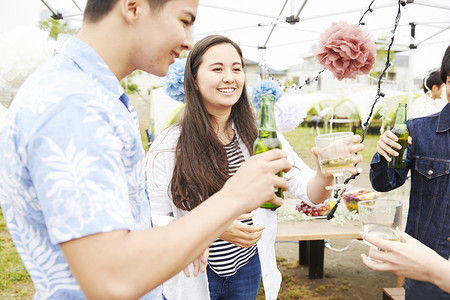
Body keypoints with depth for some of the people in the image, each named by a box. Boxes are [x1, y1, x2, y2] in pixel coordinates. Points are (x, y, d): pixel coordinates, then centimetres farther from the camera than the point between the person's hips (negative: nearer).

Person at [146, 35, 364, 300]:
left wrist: (326, 172, -34)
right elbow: (155, 221, -12)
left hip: (248, 268, 4)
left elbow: (310, 193, -11)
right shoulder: (168, 147, -16)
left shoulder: (261, 136, -6)